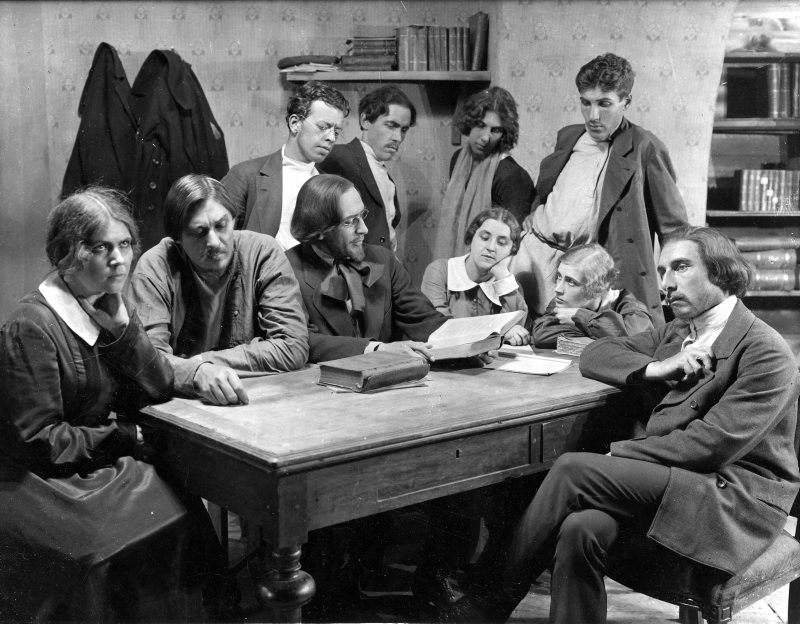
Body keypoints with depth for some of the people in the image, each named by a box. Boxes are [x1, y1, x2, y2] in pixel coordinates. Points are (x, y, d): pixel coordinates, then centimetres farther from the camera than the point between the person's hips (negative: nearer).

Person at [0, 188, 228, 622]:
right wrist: (124, 439, -12)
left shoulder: (105, 309, 8)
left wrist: (122, 325, -12)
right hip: (42, 484, -8)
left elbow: (157, 390, 0)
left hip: (98, 467, 8)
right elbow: (38, 440, -17)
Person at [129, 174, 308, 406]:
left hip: (256, 400, 1)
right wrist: (198, 372, -32)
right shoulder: (154, 267, -6)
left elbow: (293, 346, -9)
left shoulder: (263, 253, -5)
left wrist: (205, 361, -13)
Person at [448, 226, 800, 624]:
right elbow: (596, 354, 17)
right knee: (581, 529, -28)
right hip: (671, 478, 6)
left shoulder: (766, 351, -8)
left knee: (574, 469, -24)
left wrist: (617, 454, -16)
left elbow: (714, 442, -17)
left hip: (737, 497, -6)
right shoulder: (677, 334, 18)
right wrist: (654, 368, -4)